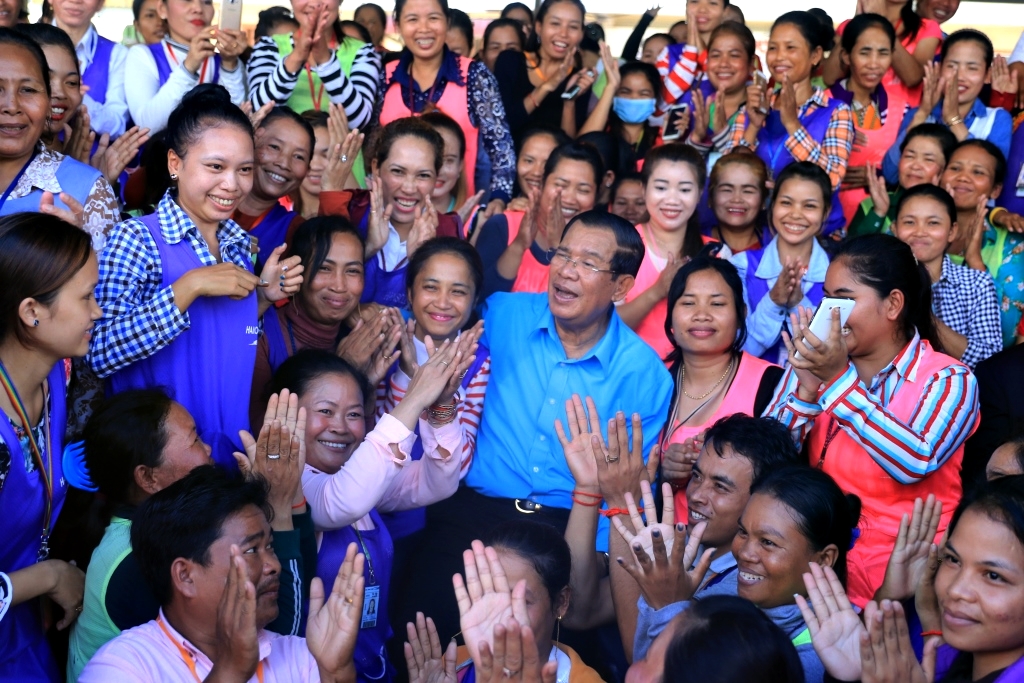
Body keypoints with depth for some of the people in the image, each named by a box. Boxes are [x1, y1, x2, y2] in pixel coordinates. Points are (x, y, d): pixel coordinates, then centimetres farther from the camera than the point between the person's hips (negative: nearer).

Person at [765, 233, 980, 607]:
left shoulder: (947, 380, -4)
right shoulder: (814, 362, 6)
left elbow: (915, 461, -22)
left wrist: (839, 381, -21)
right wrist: (807, 388, -16)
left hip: (899, 575, -3)